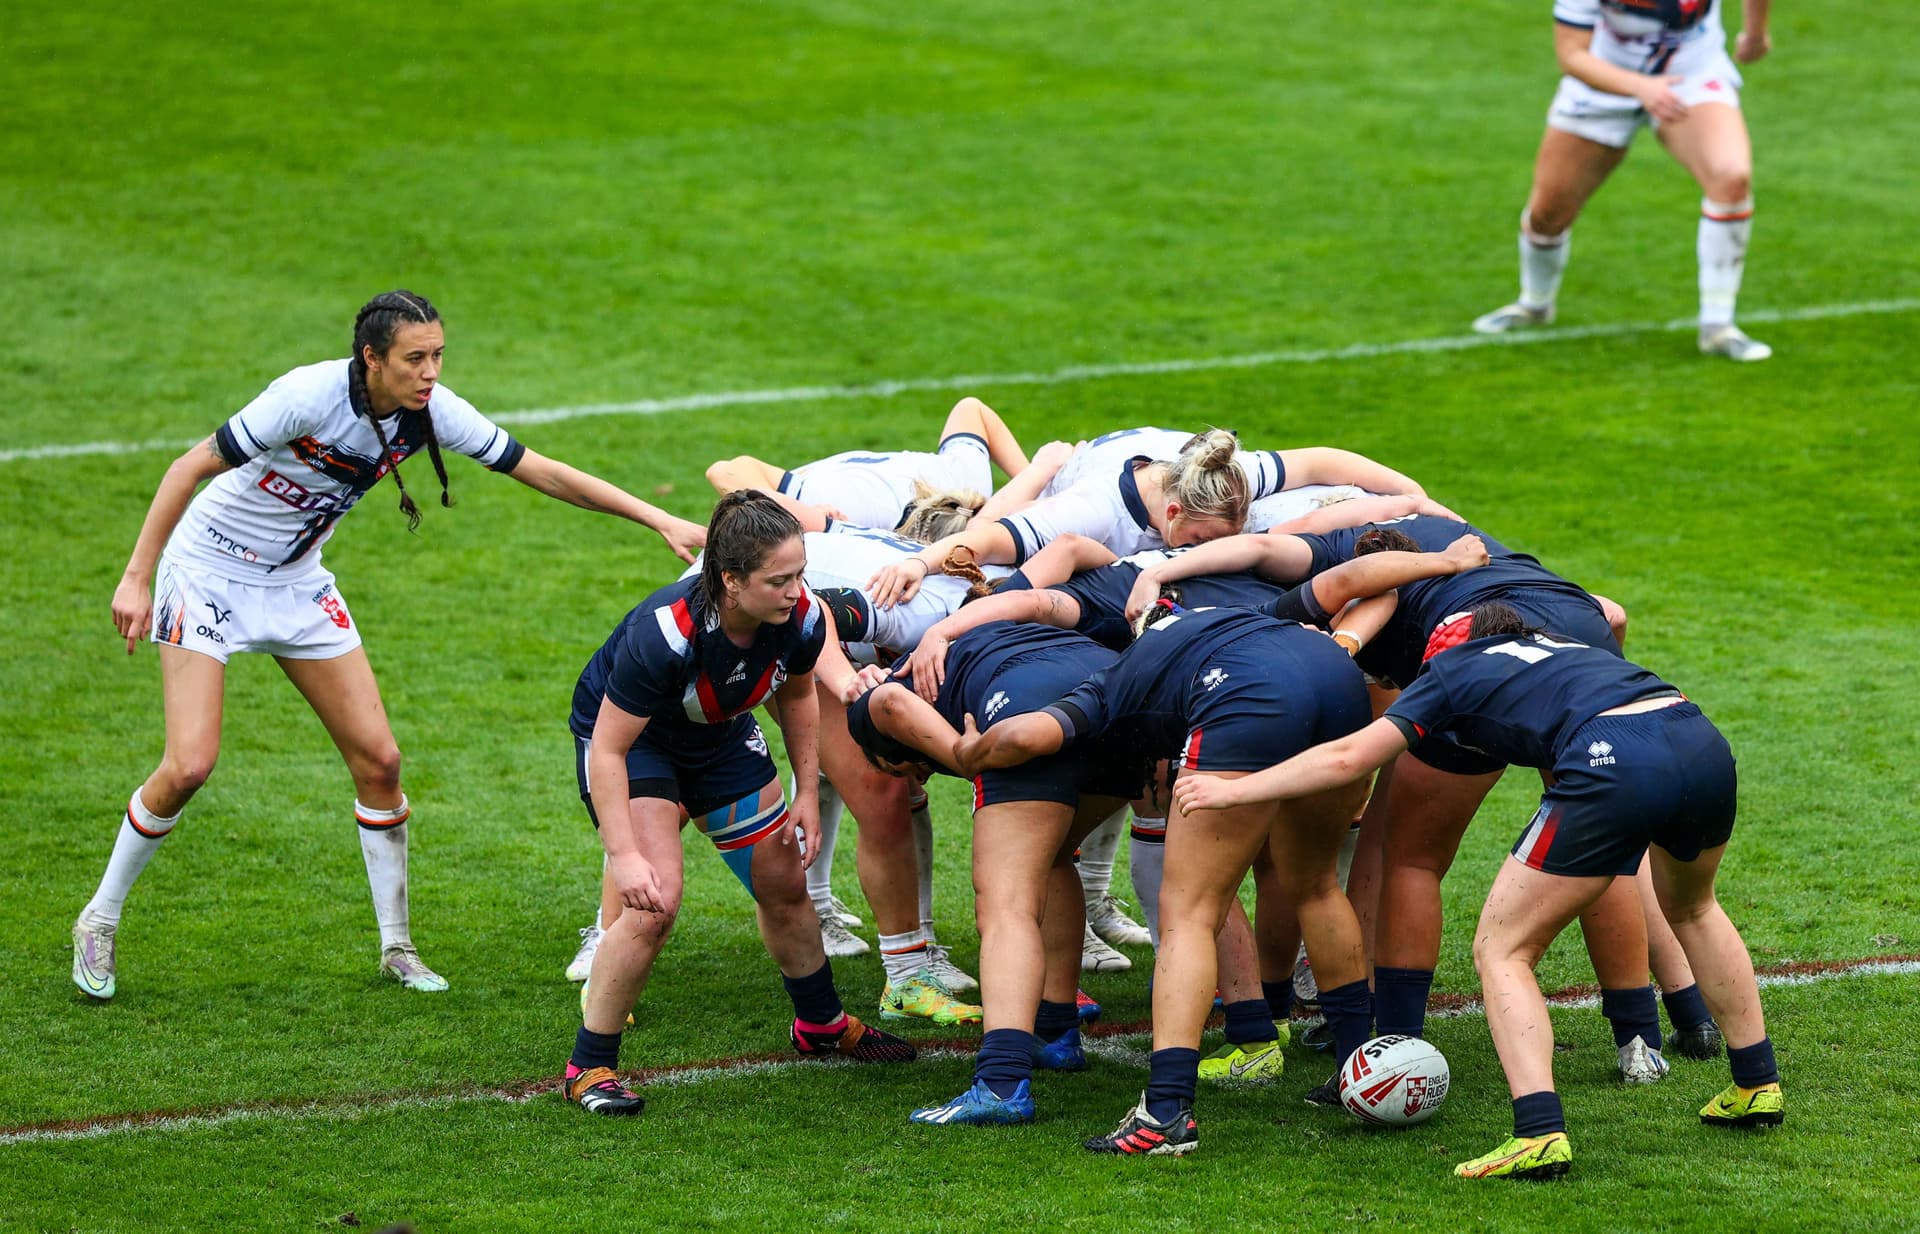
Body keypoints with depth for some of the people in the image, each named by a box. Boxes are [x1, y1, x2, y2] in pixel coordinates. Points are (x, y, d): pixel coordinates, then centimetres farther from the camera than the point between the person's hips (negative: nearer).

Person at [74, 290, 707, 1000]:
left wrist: (660, 520, -10)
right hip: (208, 570, -6)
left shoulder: (430, 411, -13)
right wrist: (137, 578, -22)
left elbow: (543, 473, -7)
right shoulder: (310, 396, -30)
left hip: (296, 581, 6)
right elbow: (193, 467, -22)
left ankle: (396, 945, 14)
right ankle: (100, 922, 6)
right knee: (190, 764, -15)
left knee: (378, 757, -1)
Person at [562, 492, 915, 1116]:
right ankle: (589, 1066, -8)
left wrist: (806, 794, 1)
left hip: (720, 733, 6)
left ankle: (822, 1024, 38)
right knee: (655, 900, -22)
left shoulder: (802, 617, -24)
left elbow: (796, 695, 1)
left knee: (784, 884, 12)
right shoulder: (664, 633, -41)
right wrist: (625, 857, -38)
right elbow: (608, 751, -34)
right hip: (624, 733, -6)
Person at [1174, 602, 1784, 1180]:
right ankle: (1757, 1087, 39)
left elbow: (1346, 757, 16)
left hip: (1613, 768, -6)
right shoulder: (1563, 643, 36)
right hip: (1703, 740, 6)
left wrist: (1235, 790, 24)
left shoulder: (1451, 672, 21)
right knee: (1691, 908, 37)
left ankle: (1541, 1134, -7)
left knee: (1501, 950, 9)